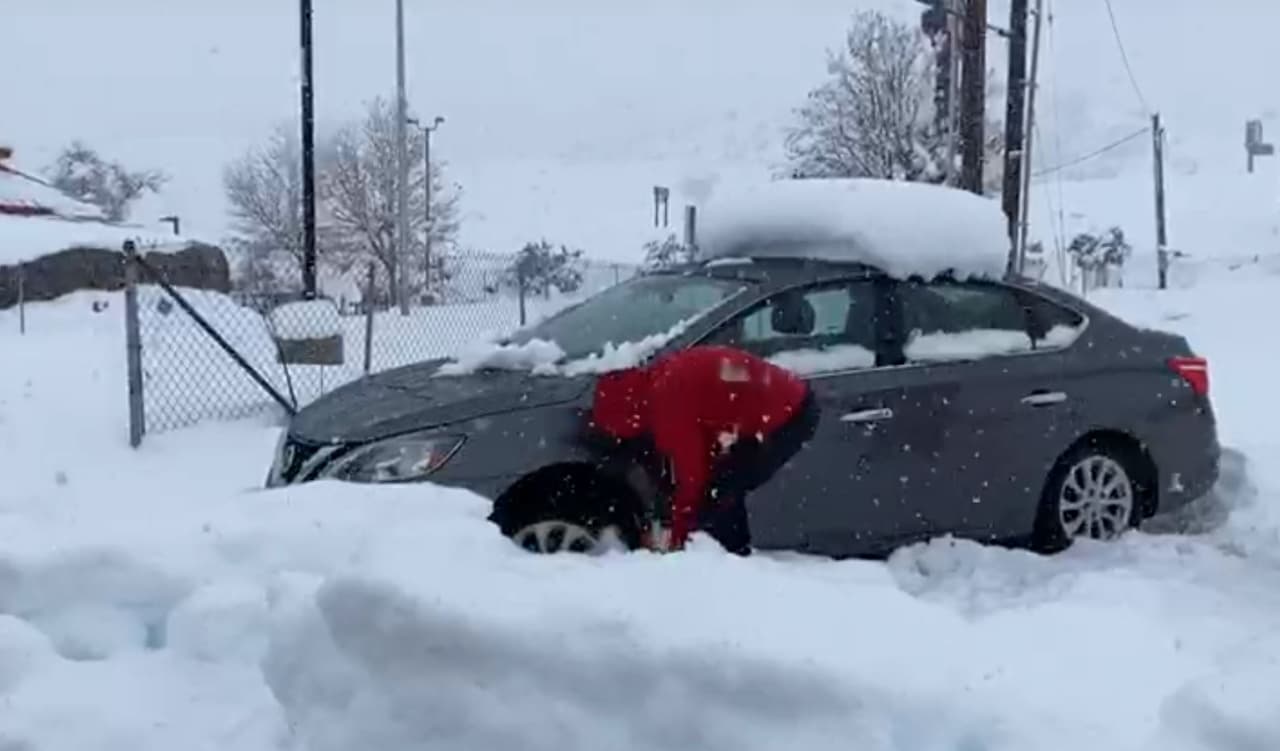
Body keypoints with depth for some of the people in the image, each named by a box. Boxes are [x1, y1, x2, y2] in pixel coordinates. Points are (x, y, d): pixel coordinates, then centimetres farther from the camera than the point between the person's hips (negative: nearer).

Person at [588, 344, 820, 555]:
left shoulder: (668, 396, -18)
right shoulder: (663, 379, 11)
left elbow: (690, 472, -14)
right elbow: (697, 460, 17)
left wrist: (676, 537, -2)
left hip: (787, 416, -10)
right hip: (792, 406, 10)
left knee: (719, 492, -7)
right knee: (725, 490, 16)